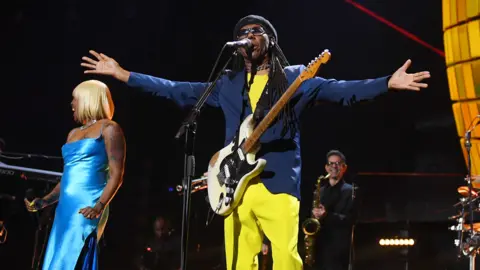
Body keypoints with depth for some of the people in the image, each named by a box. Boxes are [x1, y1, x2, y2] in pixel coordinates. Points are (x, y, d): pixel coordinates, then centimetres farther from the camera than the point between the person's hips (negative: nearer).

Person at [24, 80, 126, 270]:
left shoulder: (108, 128, 0)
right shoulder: (73, 133, 22)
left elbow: (117, 175, -9)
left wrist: (100, 206, -22)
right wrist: (43, 202, 15)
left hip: (86, 208, -8)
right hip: (65, 208, 8)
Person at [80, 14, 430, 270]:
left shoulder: (295, 78, 8)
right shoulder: (228, 83, 17)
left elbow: (341, 89, -2)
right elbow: (179, 90, 19)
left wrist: (388, 82, -16)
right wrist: (123, 74, 17)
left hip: (279, 183, -3)